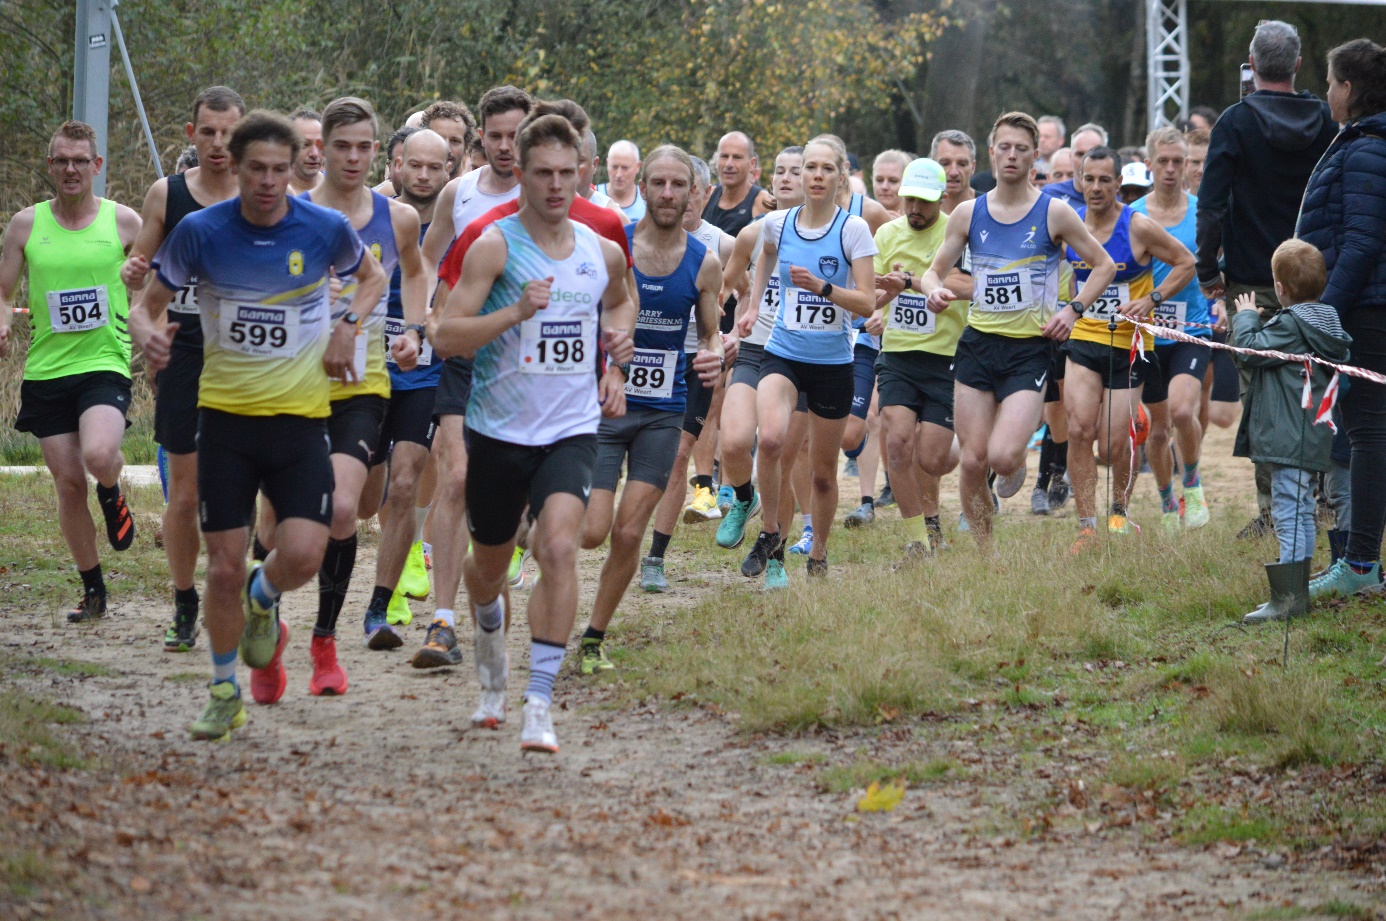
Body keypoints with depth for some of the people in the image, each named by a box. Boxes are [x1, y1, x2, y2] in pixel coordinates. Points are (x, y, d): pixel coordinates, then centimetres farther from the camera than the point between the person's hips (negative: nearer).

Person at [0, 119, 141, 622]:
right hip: (46, 369, 2)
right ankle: (93, 590, 19)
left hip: (105, 364, -2)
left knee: (98, 455, -28)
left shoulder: (124, 222, 1)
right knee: (68, 482, 3)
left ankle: (112, 495, 10)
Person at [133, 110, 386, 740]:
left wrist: (348, 327, -2)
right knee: (224, 567, -1)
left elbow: (371, 275, 16)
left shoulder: (326, 229, -5)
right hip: (225, 411, 0)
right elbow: (150, 303, 5)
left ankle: (263, 602, 22)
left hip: (300, 415, 0)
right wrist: (148, 334, -19)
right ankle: (225, 695, 20)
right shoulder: (200, 231, -6)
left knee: (302, 554, -16)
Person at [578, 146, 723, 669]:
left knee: (628, 534, -1)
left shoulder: (704, 263, 1)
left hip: (663, 412, 2)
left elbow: (710, 333, 15)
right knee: (590, 533, -11)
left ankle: (594, 637, 15)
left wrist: (714, 358, -8)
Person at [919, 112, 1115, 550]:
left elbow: (1104, 266, 7)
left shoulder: (1053, 213, -2)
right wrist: (934, 290, -11)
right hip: (977, 344, 3)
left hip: (1030, 349, -3)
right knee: (972, 461, -3)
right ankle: (985, 553, 13)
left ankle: (1017, 464, 19)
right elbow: (934, 271, 13)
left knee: (1002, 456, -18)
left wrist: (1073, 310, -7)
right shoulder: (968, 214, 5)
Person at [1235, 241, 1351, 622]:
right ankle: (1297, 594, 22)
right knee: (1302, 513, 16)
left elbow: (1252, 351, -18)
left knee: (1289, 514, -10)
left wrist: (1246, 318, 1)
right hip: (1311, 440, 10)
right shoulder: (1326, 321, 11)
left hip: (1290, 441, -10)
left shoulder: (1290, 325, -16)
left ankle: (1287, 598, -12)